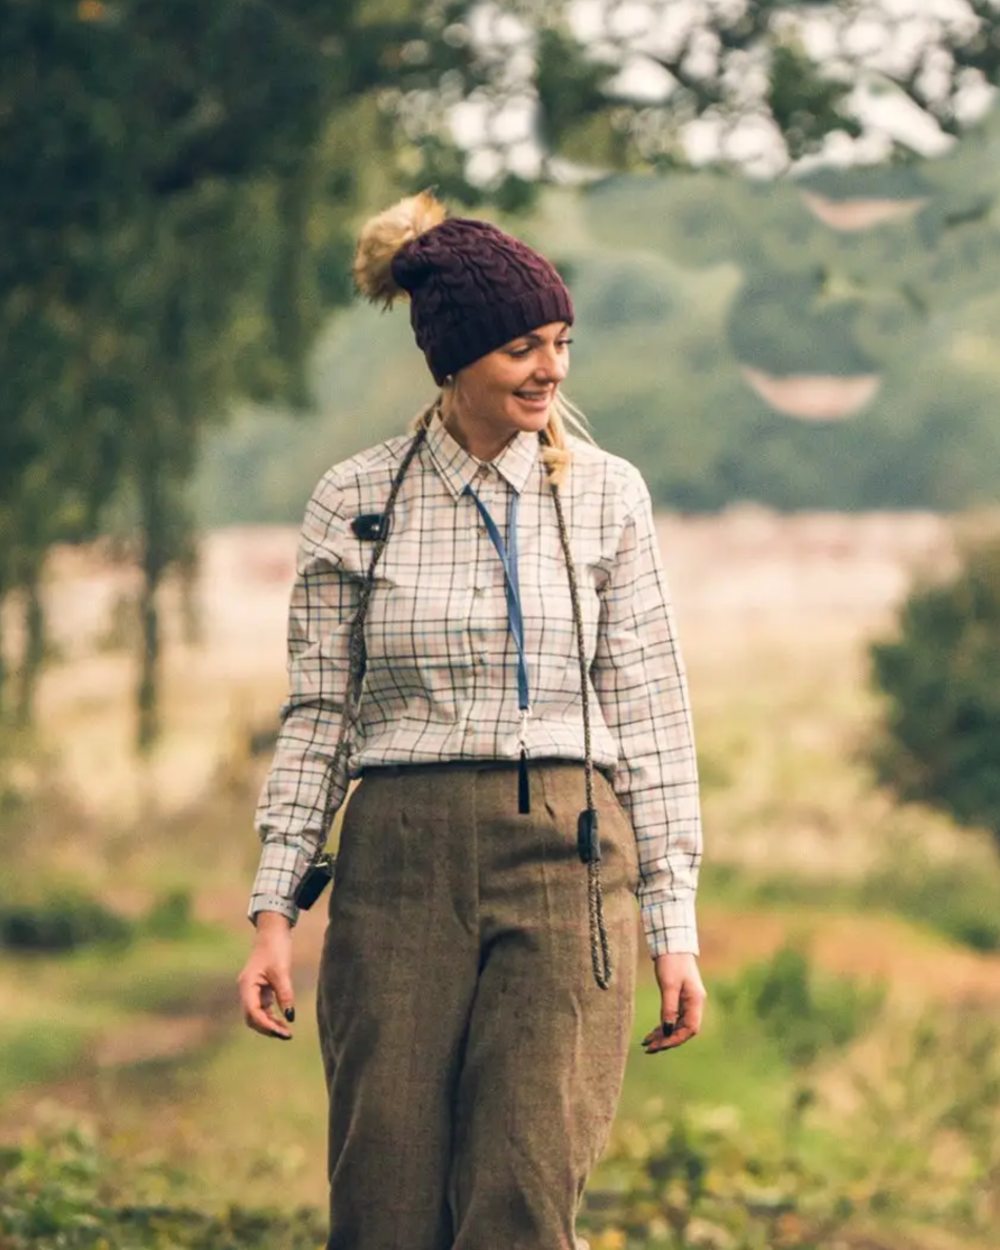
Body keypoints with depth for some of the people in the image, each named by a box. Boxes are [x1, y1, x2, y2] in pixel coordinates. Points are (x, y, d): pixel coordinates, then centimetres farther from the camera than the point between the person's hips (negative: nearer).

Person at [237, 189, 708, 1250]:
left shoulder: (604, 495, 6)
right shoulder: (353, 502, 5)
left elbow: (649, 712, 6)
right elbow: (317, 713, 8)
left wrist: (673, 922, 3)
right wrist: (274, 906, 2)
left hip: (563, 865, -1)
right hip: (399, 870, 1)